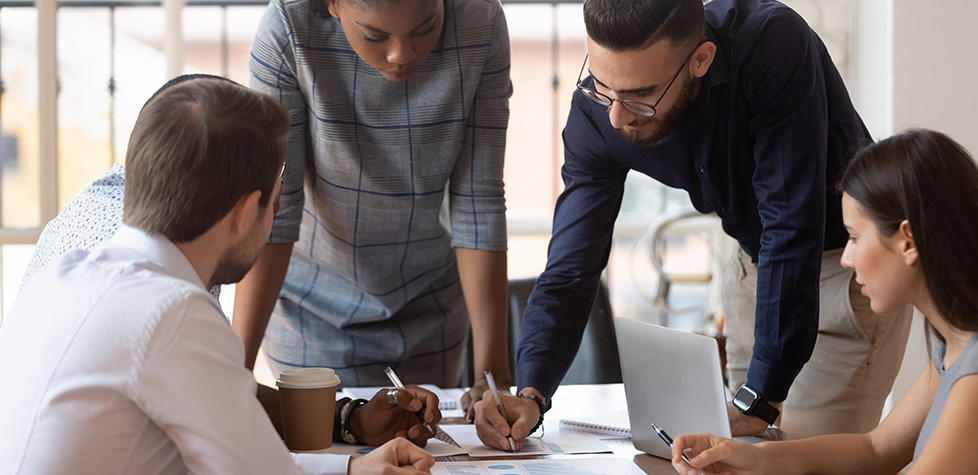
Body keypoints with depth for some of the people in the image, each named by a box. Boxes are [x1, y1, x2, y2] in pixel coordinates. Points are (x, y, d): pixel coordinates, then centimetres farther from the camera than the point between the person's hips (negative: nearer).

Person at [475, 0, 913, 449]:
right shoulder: (597, 112, -20)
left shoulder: (774, 44, -36)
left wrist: (760, 399, -36)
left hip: (851, 260, -5)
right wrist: (531, 393, -35)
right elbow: (570, 271, -17)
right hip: (755, 259, 5)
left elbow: (792, 229, -35)